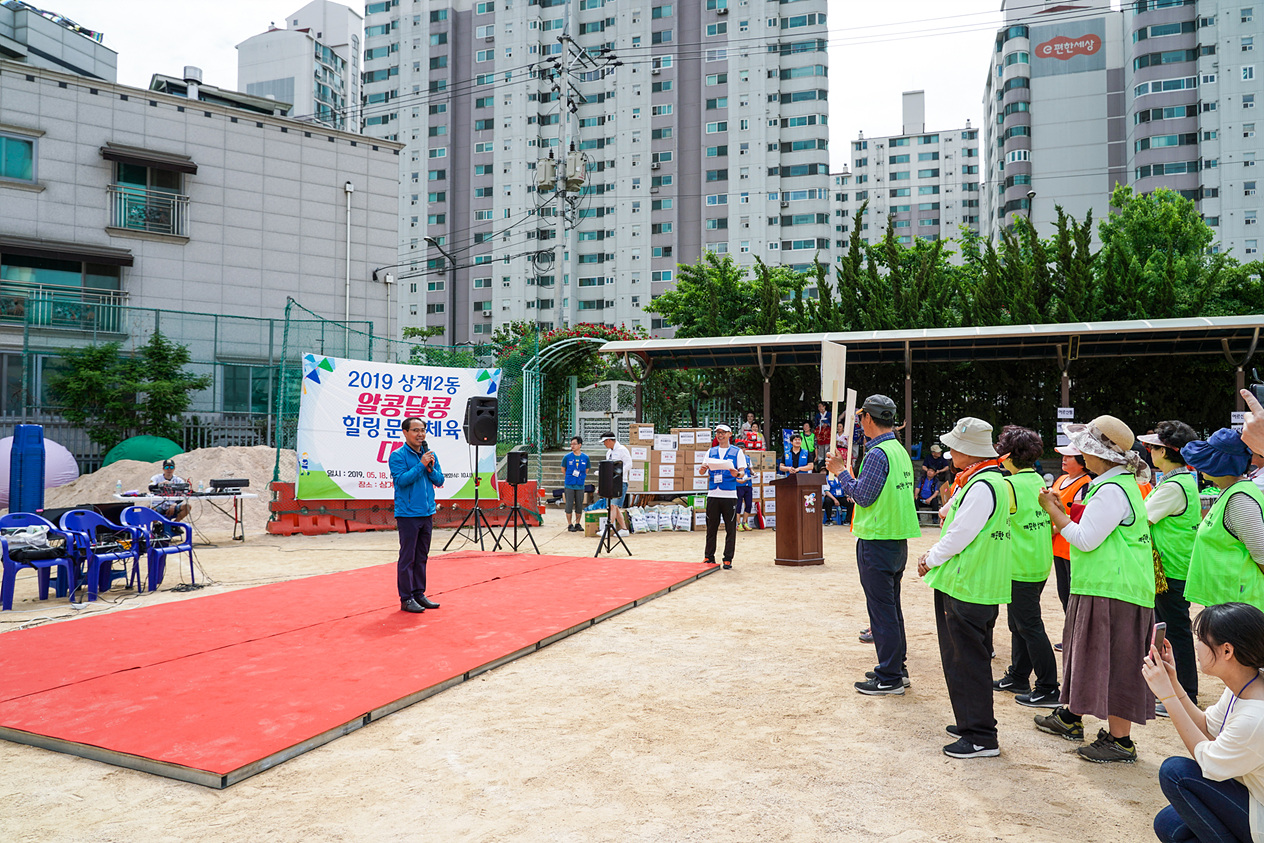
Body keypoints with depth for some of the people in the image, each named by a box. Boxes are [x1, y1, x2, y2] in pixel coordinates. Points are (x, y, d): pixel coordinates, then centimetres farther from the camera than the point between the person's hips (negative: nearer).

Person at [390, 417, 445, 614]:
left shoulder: (430, 454, 11)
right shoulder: (397, 455, -6)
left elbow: (439, 481, 11)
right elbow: (401, 480, -17)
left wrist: (430, 468, -7)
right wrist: (421, 465, -19)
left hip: (427, 514, 6)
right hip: (407, 514, -6)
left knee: (422, 557, 12)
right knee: (407, 557, -3)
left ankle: (419, 594, 21)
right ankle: (406, 599, 4)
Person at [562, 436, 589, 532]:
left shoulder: (585, 458, 2)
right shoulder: (567, 457, -2)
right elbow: (563, 469, 11)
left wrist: (581, 477, 7)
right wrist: (570, 477, 7)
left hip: (580, 485, 2)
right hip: (569, 485, -2)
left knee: (579, 506, 7)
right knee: (569, 505, -1)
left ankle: (578, 524, 18)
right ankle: (570, 525, 6)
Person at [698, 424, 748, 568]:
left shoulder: (737, 452, 7)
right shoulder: (711, 452, 15)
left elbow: (743, 471, -1)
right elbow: (702, 472, 10)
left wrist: (737, 473, -24)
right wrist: (702, 468, -14)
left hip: (730, 495, -2)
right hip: (713, 494, 2)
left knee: (730, 528, -1)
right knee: (711, 527, 5)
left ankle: (728, 559, 6)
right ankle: (708, 557, 13)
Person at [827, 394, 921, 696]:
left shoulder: (877, 454, -17)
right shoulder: (900, 450, 12)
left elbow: (862, 496, -17)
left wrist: (841, 471, -6)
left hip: (877, 541, -9)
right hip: (898, 538, 10)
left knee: (881, 609, -3)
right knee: (892, 606, 18)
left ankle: (889, 678, 4)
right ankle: (896, 667, 27)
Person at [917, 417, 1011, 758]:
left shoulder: (982, 486, -19)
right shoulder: (982, 481, 13)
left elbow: (960, 535, -19)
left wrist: (930, 560, -5)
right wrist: (933, 554, 11)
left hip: (968, 588, -10)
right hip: (981, 588, 10)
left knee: (968, 662, -3)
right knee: (966, 659, 18)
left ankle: (980, 738, 5)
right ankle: (971, 723, 29)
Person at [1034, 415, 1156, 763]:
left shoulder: (1112, 490, -19)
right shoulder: (1121, 483, 16)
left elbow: (1086, 539, -19)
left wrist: (1053, 510, -11)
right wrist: (1061, 512, 15)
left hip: (1112, 590, -11)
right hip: (1103, 587, 11)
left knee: (1113, 662, -4)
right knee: (1086, 654, 20)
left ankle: (1120, 740, 5)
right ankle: (1071, 718, 33)